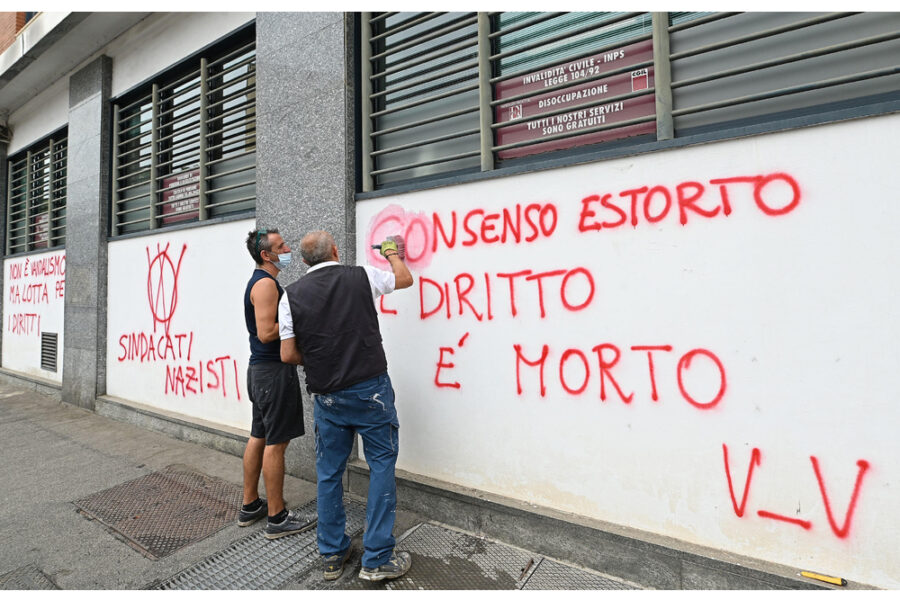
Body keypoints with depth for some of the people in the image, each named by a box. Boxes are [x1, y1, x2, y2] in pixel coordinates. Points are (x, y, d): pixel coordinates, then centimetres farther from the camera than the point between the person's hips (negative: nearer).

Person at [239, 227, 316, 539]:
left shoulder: (262, 281, 17)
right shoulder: (266, 283, -16)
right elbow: (266, 333, -23)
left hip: (261, 369, 11)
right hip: (274, 371, -11)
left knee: (258, 437, 16)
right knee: (276, 443, -3)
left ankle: (250, 506, 29)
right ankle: (277, 518, 8)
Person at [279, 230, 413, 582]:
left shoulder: (292, 295, 0)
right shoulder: (362, 277, -3)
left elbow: (288, 355, -1)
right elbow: (405, 279, 15)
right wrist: (392, 253, 33)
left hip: (326, 397, 3)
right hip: (370, 389, -2)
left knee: (329, 473, 15)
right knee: (382, 465, 8)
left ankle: (332, 555, 30)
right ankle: (377, 559, 14)